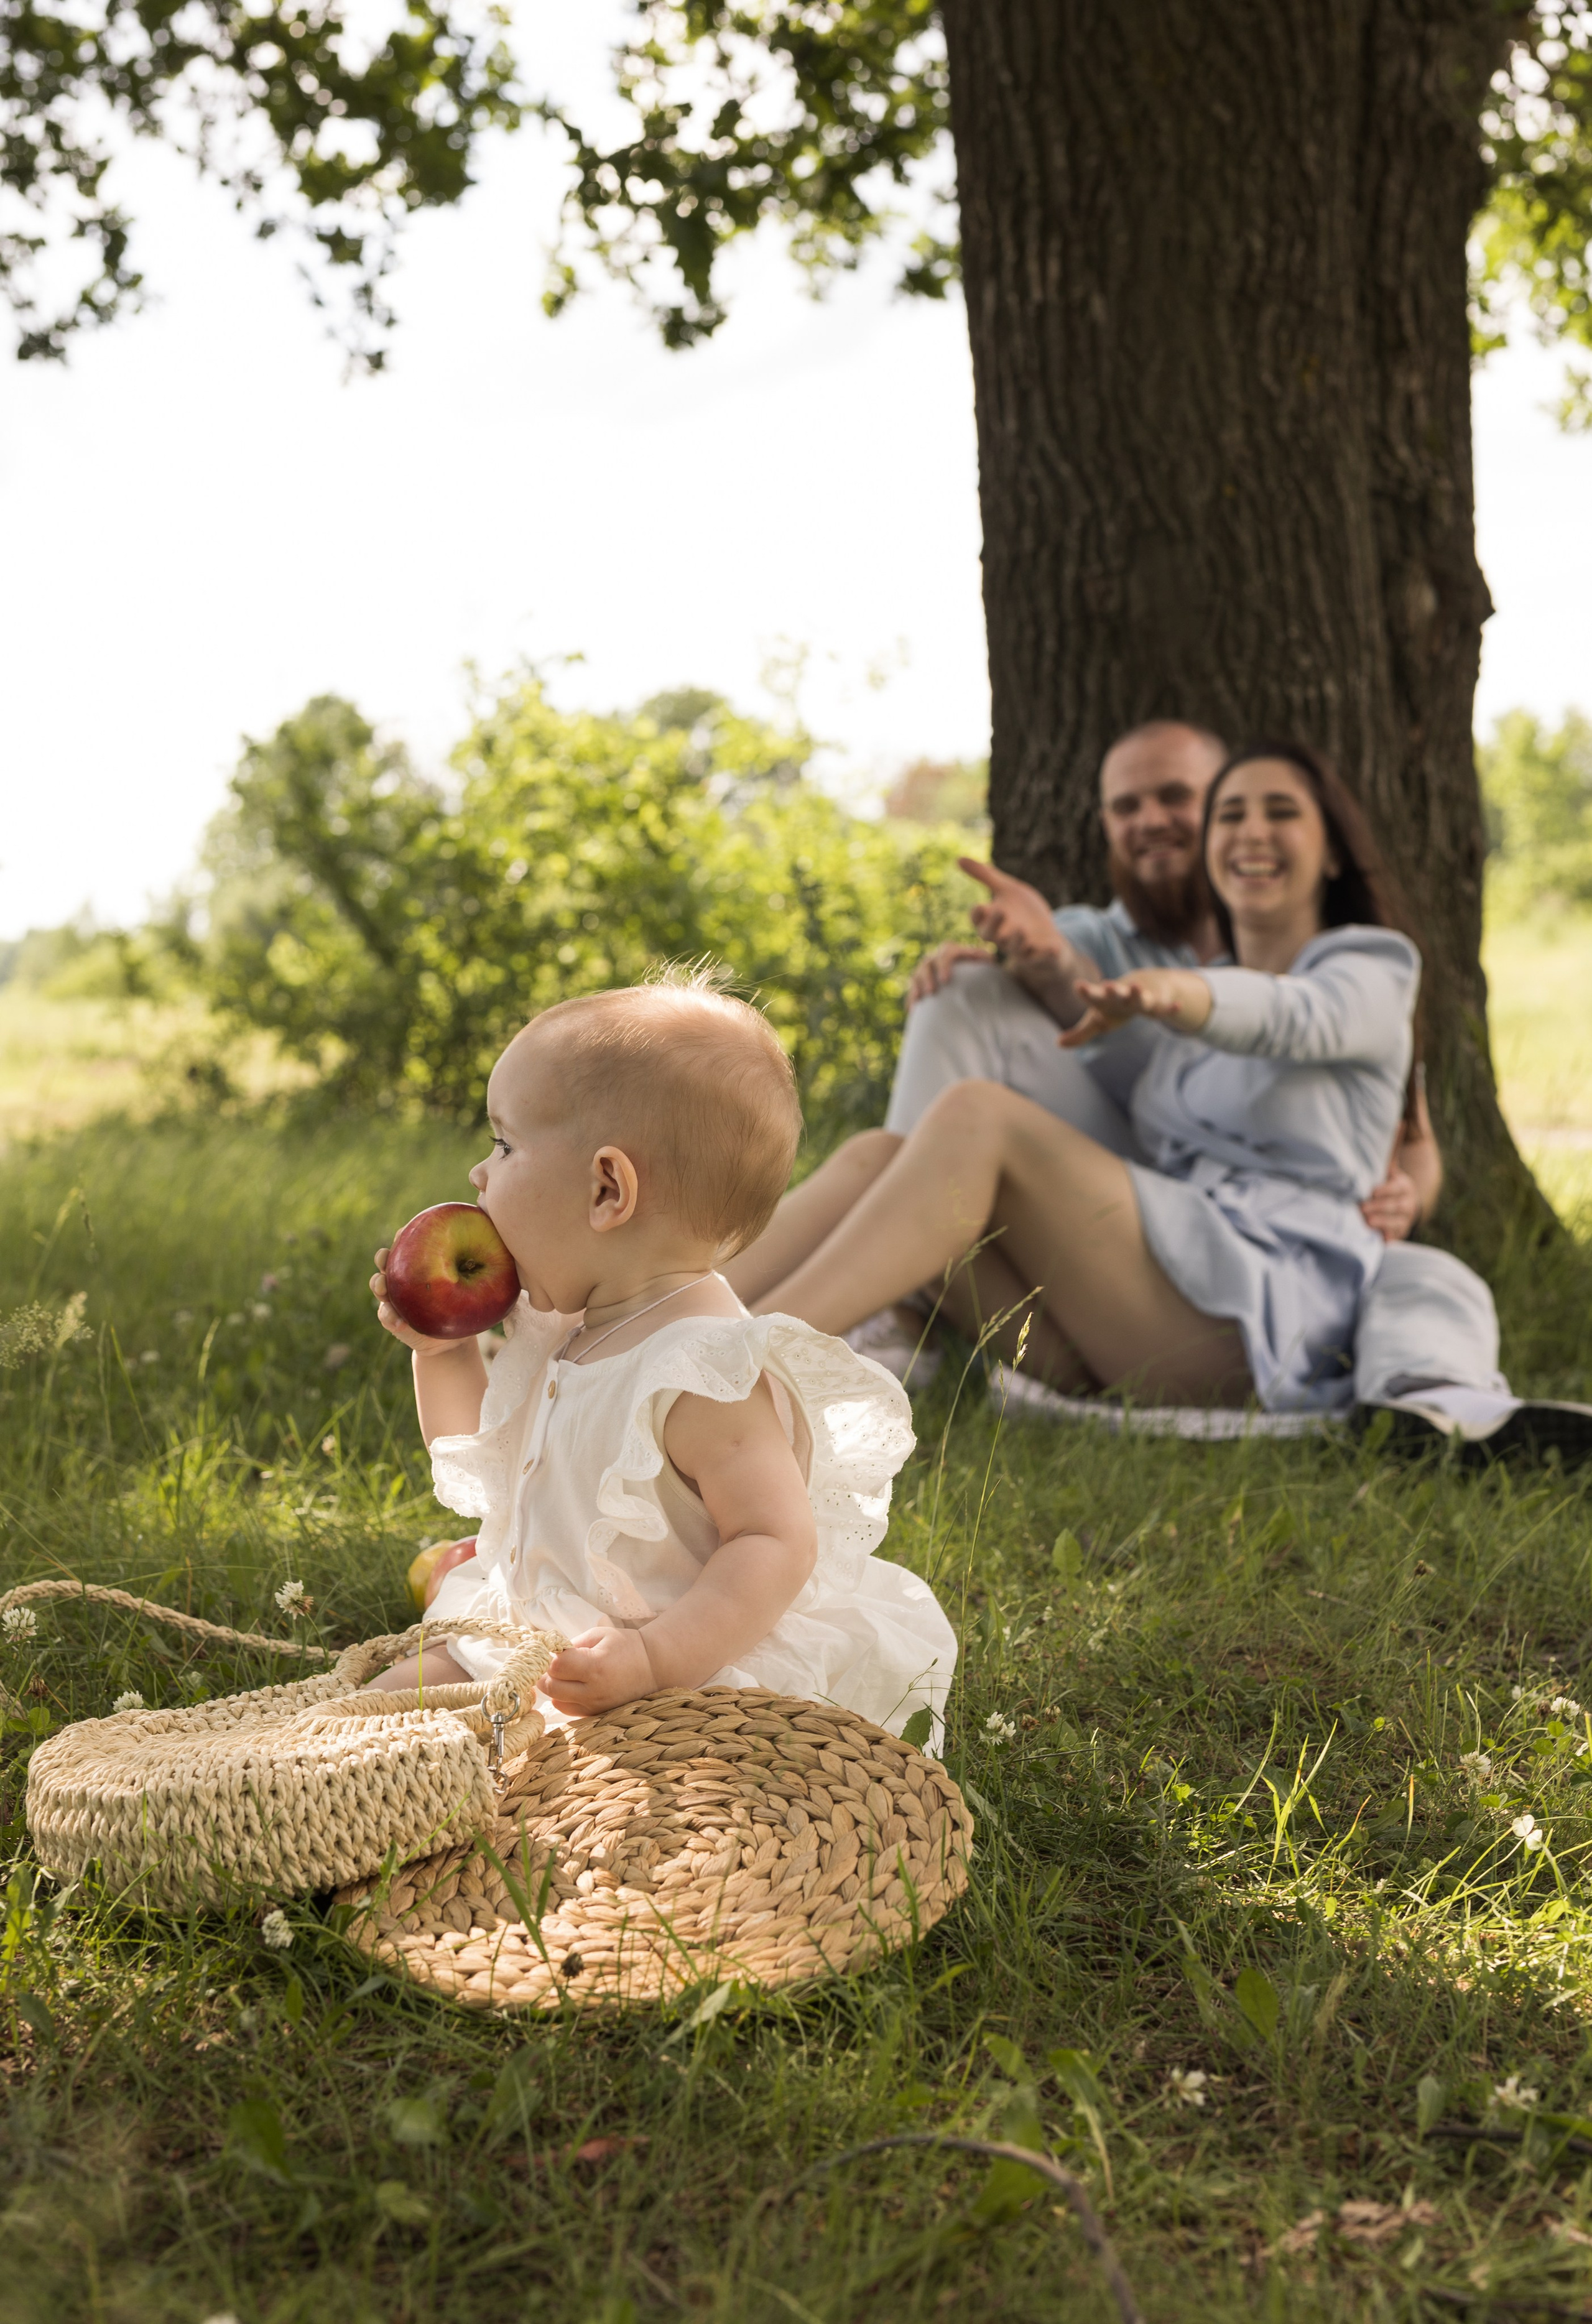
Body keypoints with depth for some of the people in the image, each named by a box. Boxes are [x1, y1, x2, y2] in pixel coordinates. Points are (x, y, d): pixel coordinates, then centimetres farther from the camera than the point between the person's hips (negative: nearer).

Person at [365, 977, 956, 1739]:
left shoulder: (706, 1376, -25)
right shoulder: (566, 1332, 6)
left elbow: (778, 1543, -28)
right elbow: (480, 1461, 22)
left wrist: (654, 1658, -40)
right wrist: (441, 1347, 7)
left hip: (696, 1672, -9)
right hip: (541, 1638, 9)